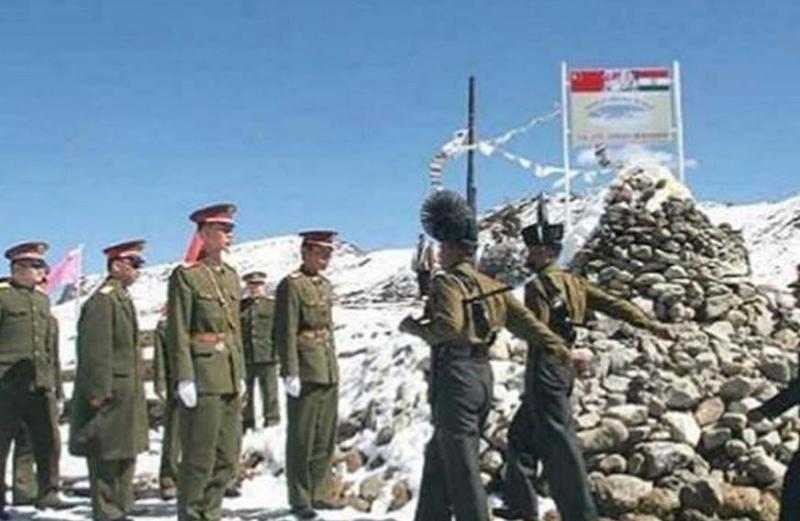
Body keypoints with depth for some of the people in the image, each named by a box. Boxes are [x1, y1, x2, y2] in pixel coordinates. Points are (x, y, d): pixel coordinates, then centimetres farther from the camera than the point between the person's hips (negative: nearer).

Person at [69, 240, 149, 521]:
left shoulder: (122, 298, 16)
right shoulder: (103, 300, -15)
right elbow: (95, 351, -20)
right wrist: (99, 393, -22)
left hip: (127, 394, 10)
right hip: (110, 394, -10)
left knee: (125, 454, 15)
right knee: (106, 456, -3)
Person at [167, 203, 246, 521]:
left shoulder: (230, 275, 14)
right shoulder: (186, 275, -7)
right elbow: (178, 332, -11)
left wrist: (241, 374, 14)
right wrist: (184, 379, -16)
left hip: (230, 376, 7)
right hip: (202, 374, -7)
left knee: (228, 456, 11)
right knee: (200, 456, 0)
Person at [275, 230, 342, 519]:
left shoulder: (325, 285, 15)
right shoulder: (291, 285, -9)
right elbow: (286, 333, -14)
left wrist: (333, 367, 18)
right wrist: (290, 373, -18)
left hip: (329, 373, 8)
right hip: (306, 373, -8)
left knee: (325, 439, 12)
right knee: (301, 439, 1)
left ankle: (319, 494, 22)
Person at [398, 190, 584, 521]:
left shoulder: (448, 282, -11)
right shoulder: (490, 285, 13)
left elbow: (448, 327, -26)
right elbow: (526, 321, 9)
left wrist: (413, 327, -10)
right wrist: (561, 351, 8)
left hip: (455, 375, -8)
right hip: (482, 373, 8)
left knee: (461, 466, -3)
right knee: (439, 457, 19)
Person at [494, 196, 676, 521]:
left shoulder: (538, 286, -11)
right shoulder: (572, 281, 12)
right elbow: (612, 304, 6)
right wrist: (650, 324, 3)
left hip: (545, 369, -9)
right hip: (563, 368, 9)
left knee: (556, 439, -7)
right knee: (521, 433, 18)